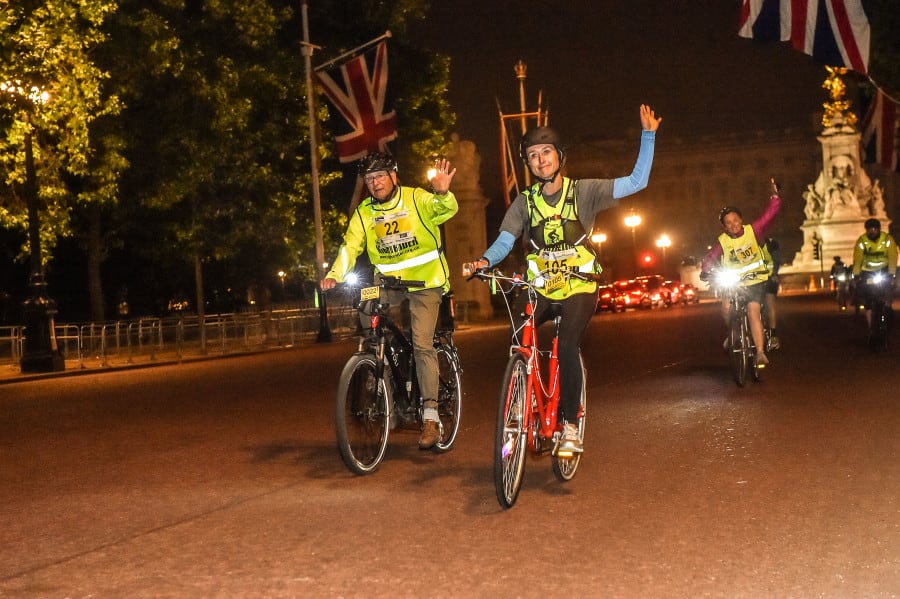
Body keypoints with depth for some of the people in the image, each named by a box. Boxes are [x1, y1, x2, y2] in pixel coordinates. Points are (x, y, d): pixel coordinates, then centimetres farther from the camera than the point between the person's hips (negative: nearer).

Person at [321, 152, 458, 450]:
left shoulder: (417, 199, -8)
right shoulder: (363, 213, 2)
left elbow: (446, 210, -23)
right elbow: (350, 247, -6)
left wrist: (442, 193, -47)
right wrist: (334, 275, -24)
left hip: (425, 281, -4)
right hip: (388, 284, 4)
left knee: (422, 344, -15)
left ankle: (431, 417, -12)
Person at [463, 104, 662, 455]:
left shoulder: (584, 191, -3)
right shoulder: (525, 202, 3)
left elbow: (637, 181, -7)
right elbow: (504, 241, -6)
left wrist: (648, 135, -15)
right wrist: (484, 260, -27)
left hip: (579, 287, -2)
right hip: (539, 288, 3)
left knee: (567, 347, -26)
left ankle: (570, 425, -11)